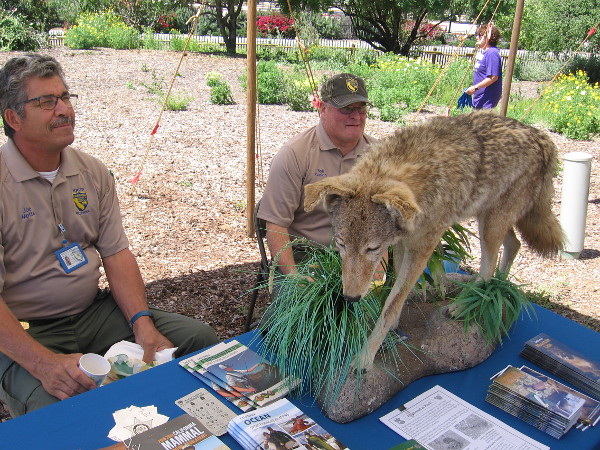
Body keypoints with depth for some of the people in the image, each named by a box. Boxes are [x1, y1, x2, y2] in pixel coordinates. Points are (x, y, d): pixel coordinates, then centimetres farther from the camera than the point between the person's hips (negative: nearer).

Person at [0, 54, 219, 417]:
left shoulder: (93, 172, 5)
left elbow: (117, 254, 3)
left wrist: (142, 323, -11)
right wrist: (43, 363, -29)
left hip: (95, 313, 6)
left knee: (200, 337, -6)